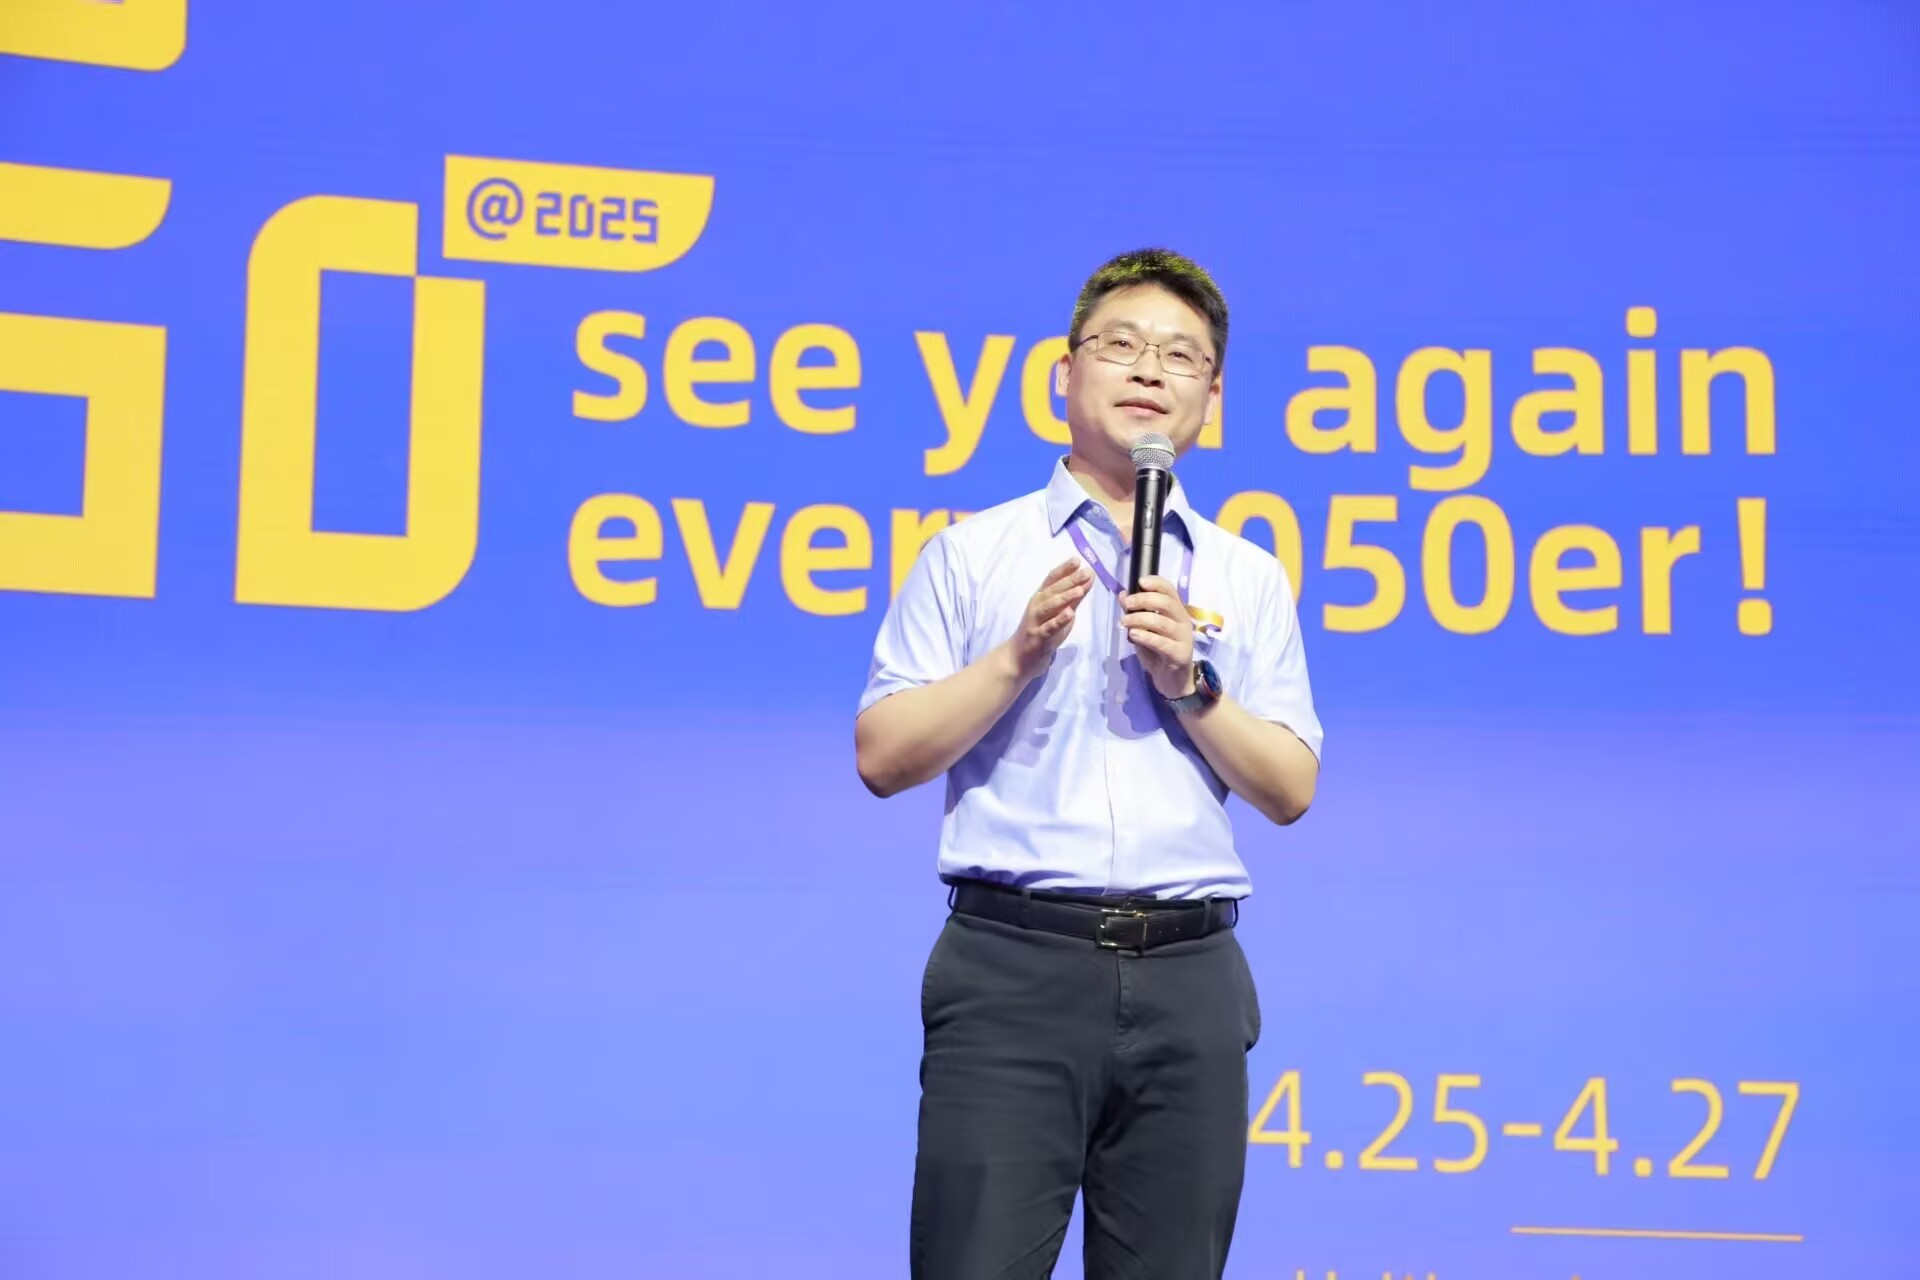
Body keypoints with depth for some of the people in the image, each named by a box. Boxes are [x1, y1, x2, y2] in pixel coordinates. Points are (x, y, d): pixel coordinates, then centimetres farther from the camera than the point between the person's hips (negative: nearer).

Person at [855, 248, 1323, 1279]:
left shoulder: (1249, 578, 14)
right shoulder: (972, 554, 8)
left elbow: (1290, 791, 8)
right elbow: (883, 757, 2)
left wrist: (1192, 682, -6)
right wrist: (1019, 655, -9)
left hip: (1187, 975, 3)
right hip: (1015, 962, -2)